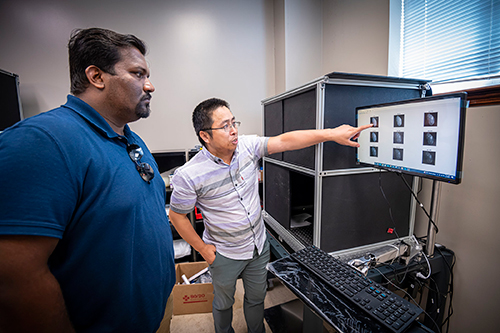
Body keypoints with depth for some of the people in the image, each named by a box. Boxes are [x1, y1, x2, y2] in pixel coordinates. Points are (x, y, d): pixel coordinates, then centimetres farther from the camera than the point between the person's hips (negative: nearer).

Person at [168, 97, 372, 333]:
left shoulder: (247, 146, -14)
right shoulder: (190, 176, -24)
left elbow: (285, 141, -18)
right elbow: (177, 216, -12)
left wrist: (332, 134, -24)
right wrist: (203, 250, -8)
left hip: (259, 245, 4)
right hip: (224, 254, -3)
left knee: (256, 298, 25)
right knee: (224, 303, 25)